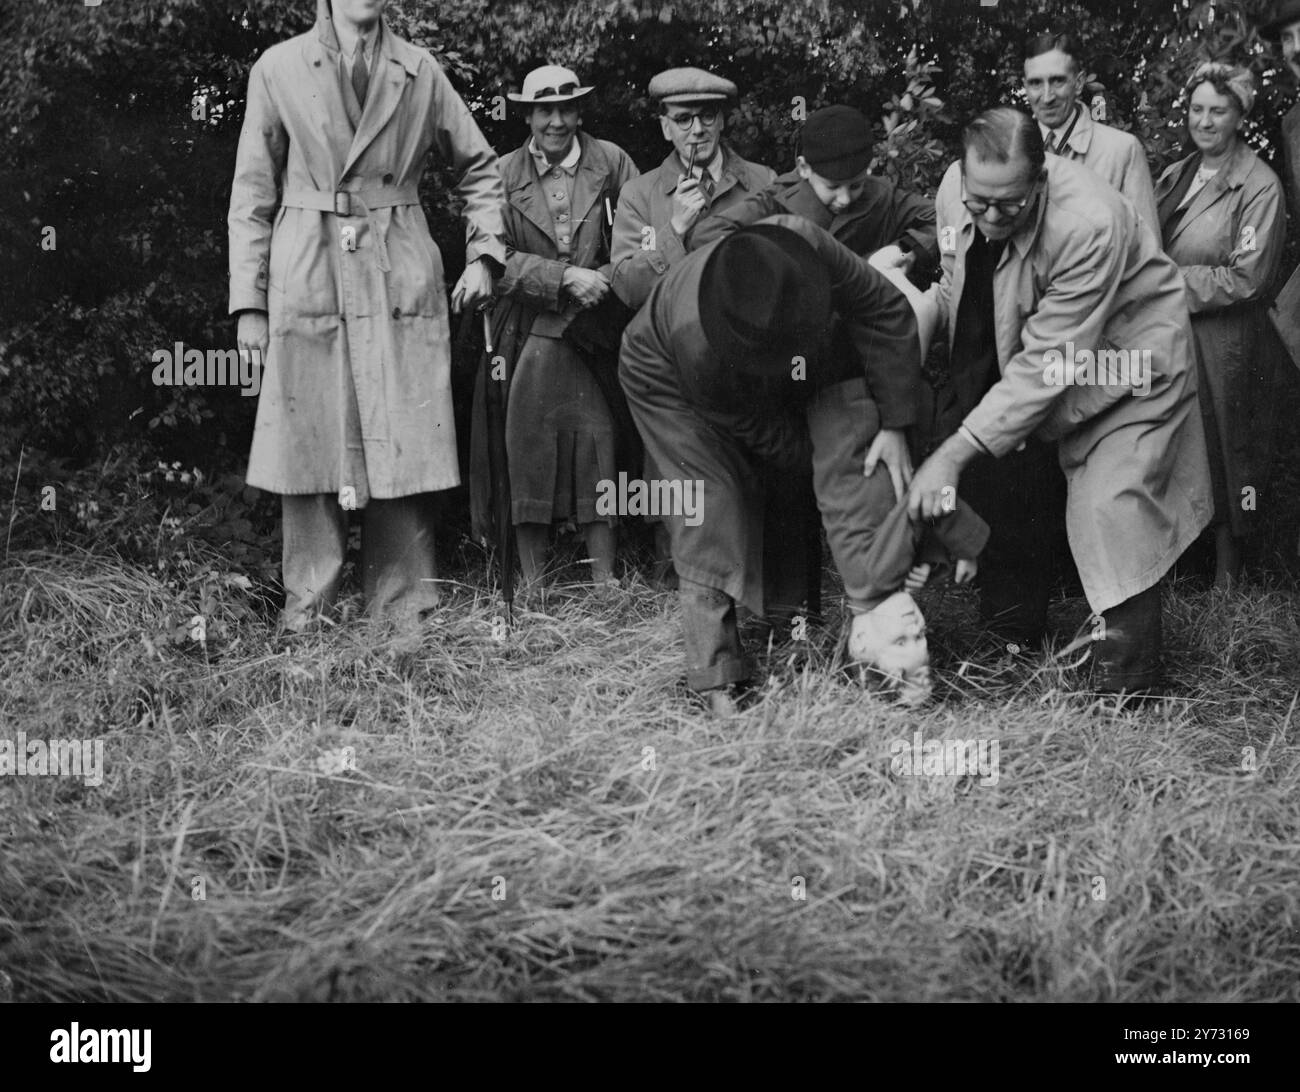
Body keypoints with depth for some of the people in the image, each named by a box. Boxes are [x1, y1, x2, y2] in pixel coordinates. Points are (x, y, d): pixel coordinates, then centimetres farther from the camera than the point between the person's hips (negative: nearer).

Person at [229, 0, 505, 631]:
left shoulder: (420, 72, 8)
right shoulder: (279, 69, 4)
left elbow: (479, 167, 18)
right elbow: (252, 193, 5)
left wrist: (484, 254, 7)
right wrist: (248, 301, 0)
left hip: (401, 283, 1)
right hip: (308, 280, -1)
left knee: (403, 447, -1)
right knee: (310, 442, -1)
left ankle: (404, 605, 8)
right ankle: (307, 605, 9)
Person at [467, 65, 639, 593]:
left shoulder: (610, 162, 2)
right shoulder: (505, 175, 1)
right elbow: (497, 259, -5)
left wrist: (609, 278, -15)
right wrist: (566, 277, -16)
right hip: (525, 331, 0)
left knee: (596, 438, -4)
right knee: (525, 443, -1)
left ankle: (605, 579, 3)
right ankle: (531, 582, 8)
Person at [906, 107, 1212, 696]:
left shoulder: (1091, 225, -36)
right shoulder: (955, 189, -16)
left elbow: (1046, 364, -34)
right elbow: (956, 290, 2)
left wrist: (956, 452, -36)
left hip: (1126, 358, -6)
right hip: (1016, 365, 7)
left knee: (1109, 510, -17)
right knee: (1000, 488, 6)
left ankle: (1124, 696, -6)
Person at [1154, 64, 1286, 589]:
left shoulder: (1259, 187, -10)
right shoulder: (1174, 177, 10)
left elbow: (1245, 279, -15)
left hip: (1224, 343, -5)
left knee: (1222, 447, 5)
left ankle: (1227, 565, 20)